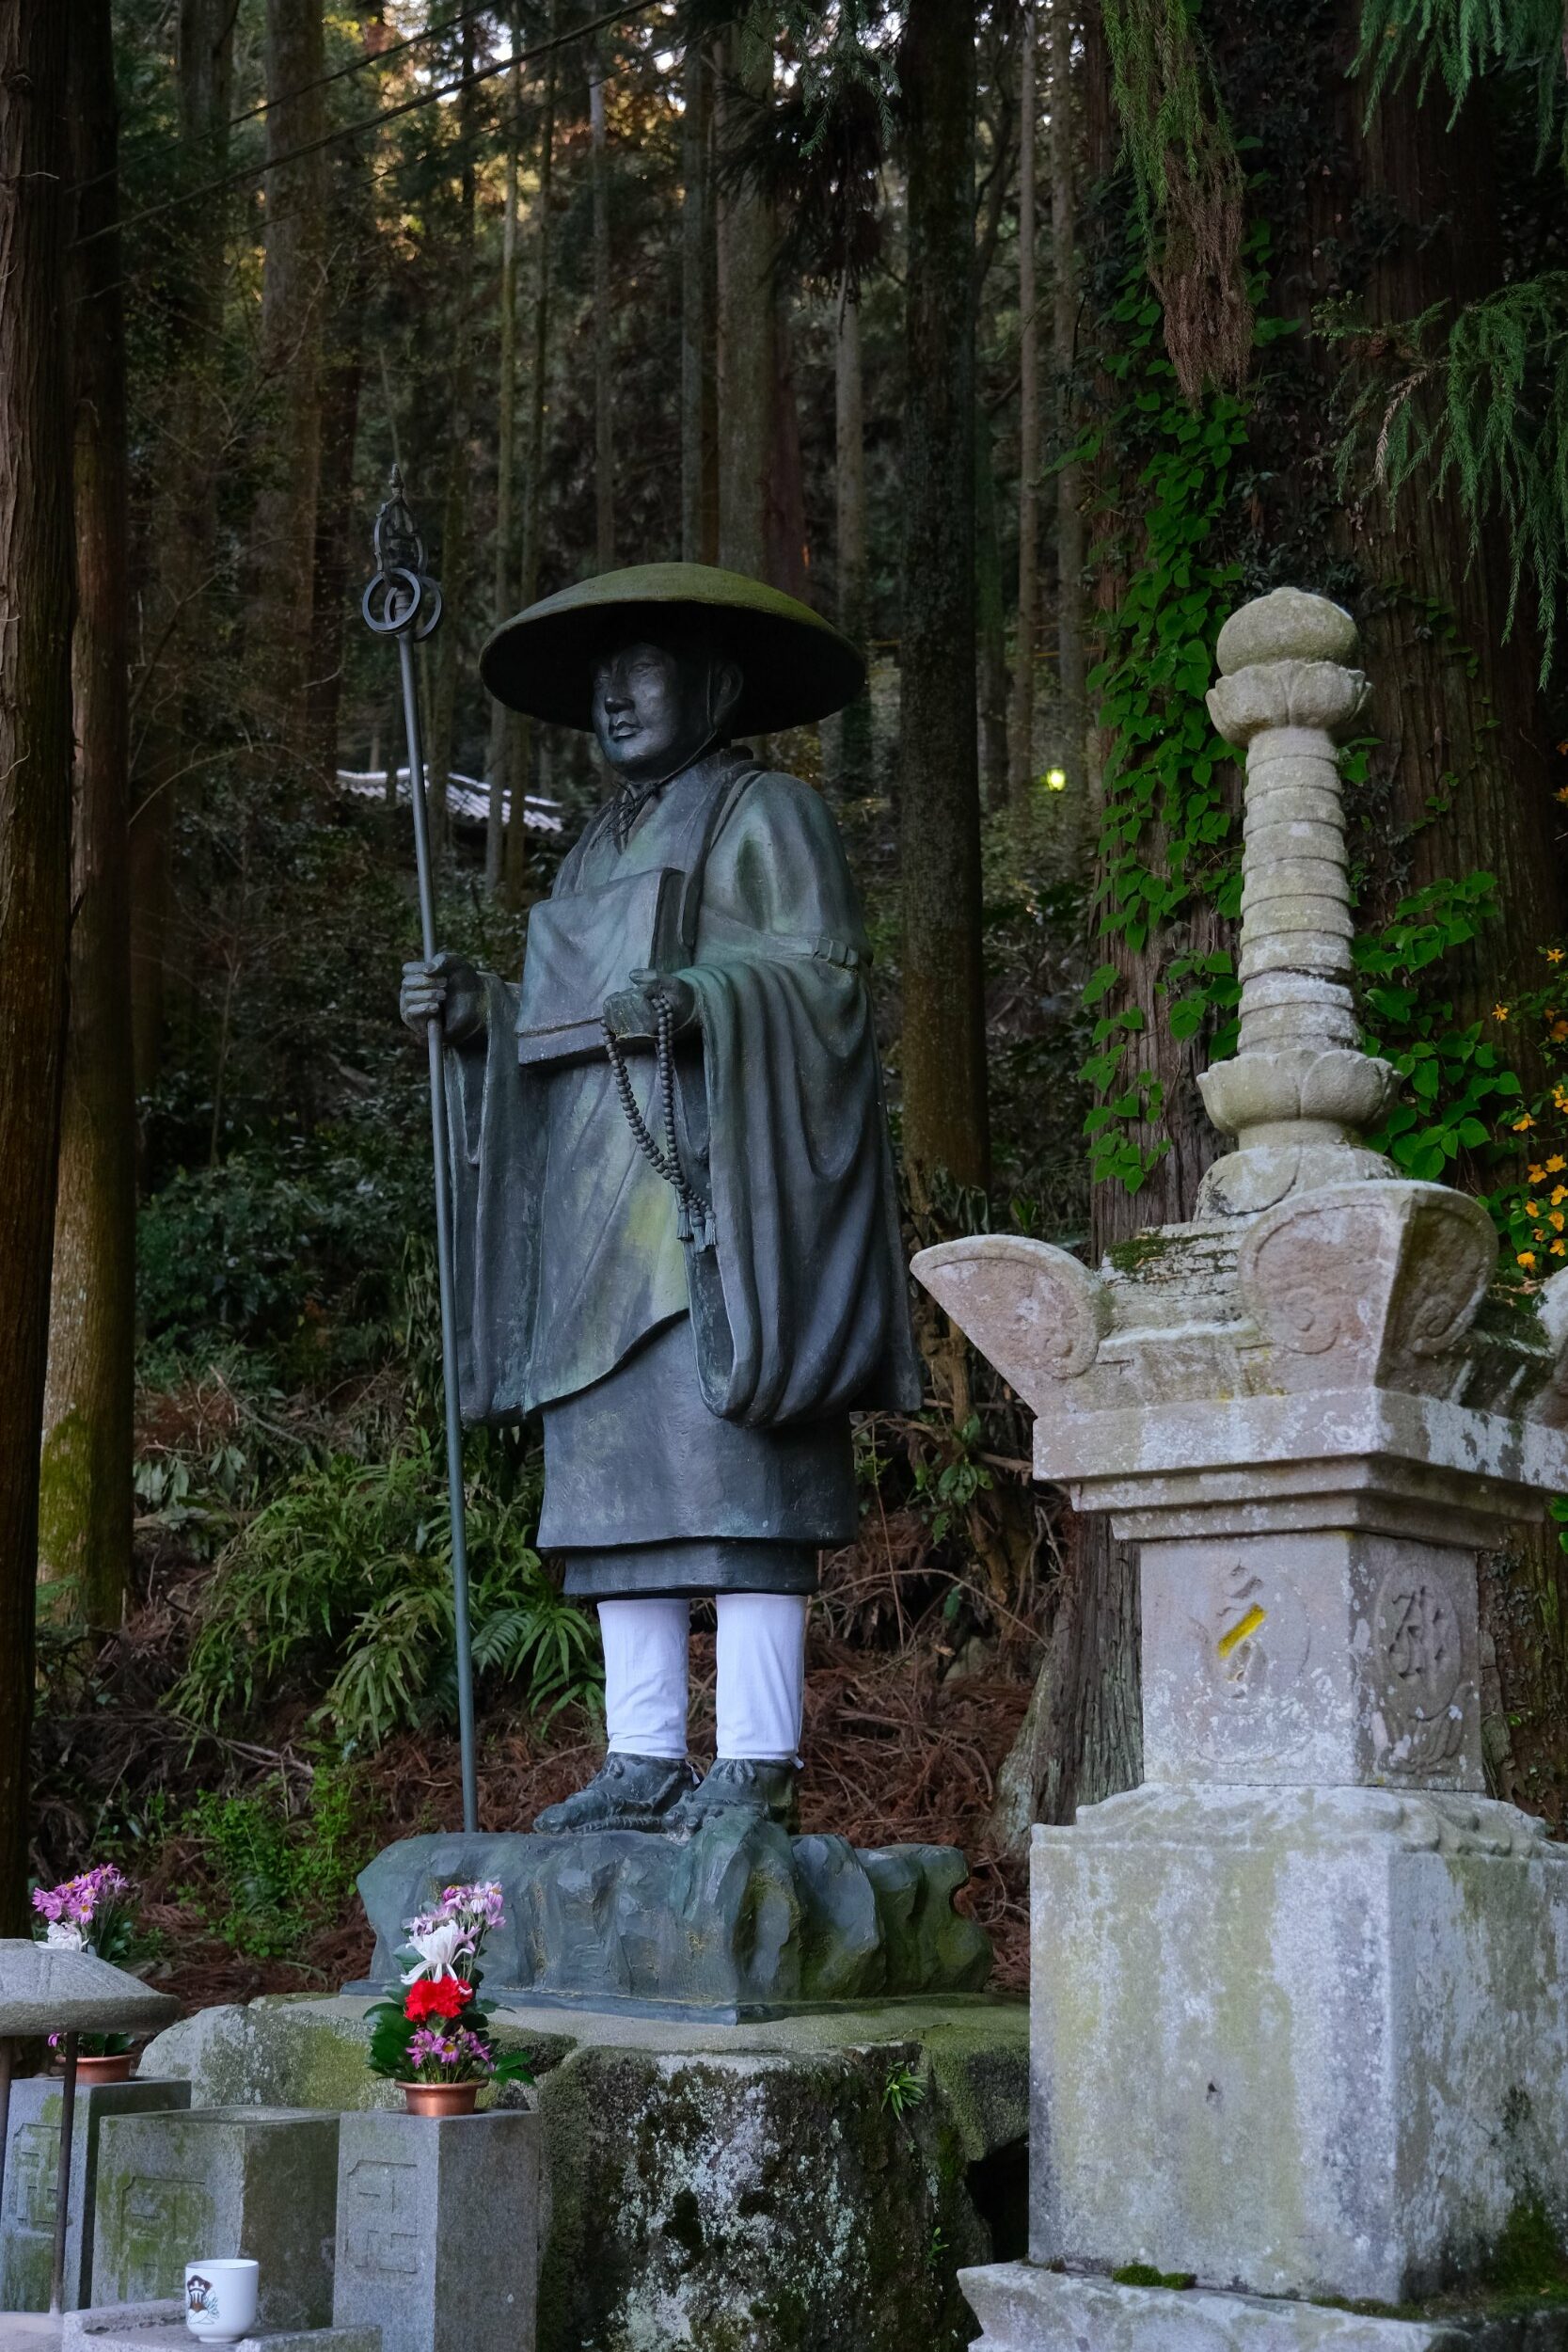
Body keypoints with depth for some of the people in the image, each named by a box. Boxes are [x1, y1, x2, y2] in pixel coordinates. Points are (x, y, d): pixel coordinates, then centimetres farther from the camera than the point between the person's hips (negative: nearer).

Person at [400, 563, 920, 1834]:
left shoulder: (768, 812, 3)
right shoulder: (606, 847, 26)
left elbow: (825, 975, -9)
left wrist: (700, 1002, -25)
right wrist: (474, 1013, 4)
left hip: (715, 1191, -8)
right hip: (605, 1210, 8)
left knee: (729, 1469, -12)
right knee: (613, 1476, 2)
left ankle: (757, 1765, -12)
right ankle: (645, 1764, 4)